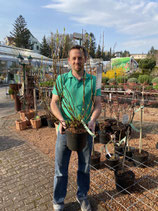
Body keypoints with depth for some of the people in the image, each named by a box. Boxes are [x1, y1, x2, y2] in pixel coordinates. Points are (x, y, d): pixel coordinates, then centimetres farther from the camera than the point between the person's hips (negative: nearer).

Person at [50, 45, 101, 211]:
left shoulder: (93, 80, 0)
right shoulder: (61, 79, -1)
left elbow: (97, 105, -1)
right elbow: (54, 103, -2)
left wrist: (93, 120, -20)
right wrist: (61, 119, -19)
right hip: (65, 129, 0)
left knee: (84, 167, 18)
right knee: (60, 169, 12)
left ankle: (82, 196, 43)